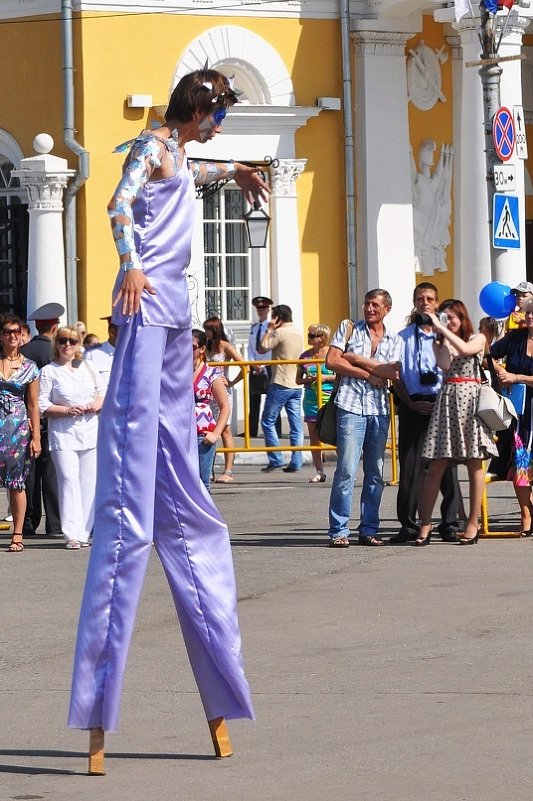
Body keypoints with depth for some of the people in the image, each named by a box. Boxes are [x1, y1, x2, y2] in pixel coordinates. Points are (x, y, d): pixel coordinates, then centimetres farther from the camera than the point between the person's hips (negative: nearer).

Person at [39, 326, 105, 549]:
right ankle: (72, 534, -14)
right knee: (69, 480, -13)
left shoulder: (86, 367, 15)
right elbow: (43, 406, -4)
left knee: (88, 482, 2)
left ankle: (84, 532, 7)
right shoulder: (48, 371, 1)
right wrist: (67, 410, -16)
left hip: (90, 430, 4)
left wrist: (98, 403, -1)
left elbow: (103, 391, 20)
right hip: (63, 433, -4)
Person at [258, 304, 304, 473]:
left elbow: (262, 349, -8)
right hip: (296, 385, 8)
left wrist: (269, 329, 3)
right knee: (296, 426, 4)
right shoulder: (298, 334, 15)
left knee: (268, 422, 0)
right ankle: (295, 463, 1)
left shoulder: (280, 332, -10)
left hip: (280, 385, -8)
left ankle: (275, 459, -5)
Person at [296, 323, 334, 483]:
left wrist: (326, 377, -12)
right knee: (314, 437, 5)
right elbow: (298, 379, 15)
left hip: (329, 398, -4)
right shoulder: (305, 356, 9)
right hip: (311, 400, 4)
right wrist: (307, 379, -6)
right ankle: (319, 472, 12)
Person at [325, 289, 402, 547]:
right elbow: (332, 361, -3)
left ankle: (369, 530, 11)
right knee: (346, 470, -10)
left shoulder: (394, 340, 14)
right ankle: (339, 531, -8)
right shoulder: (348, 328, 9)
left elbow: (393, 372, -3)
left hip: (379, 410, 3)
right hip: (351, 406, -3)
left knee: (375, 473, 5)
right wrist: (368, 374, -6)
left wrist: (357, 358, -5)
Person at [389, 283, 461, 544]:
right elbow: (396, 376, 7)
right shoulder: (404, 337, 10)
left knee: (447, 465, -1)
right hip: (413, 407, 0)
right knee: (411, 466, -2)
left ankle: (449, 524, 5)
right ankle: (408, 525, 3)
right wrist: (411, 404, -5)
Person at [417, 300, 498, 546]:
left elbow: (465, 350, -14)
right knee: (436, 465, -4)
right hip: (447, 401, 2)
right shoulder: (440, 343, 14)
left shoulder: (478, 339, 8)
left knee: (474, 465, 0)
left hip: (471, 400, -2)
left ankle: (473, 523, 5)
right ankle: (425, 523, -3)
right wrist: (441, 336, -2)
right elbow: (444, 365, -5)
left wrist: (443, 330, -13)